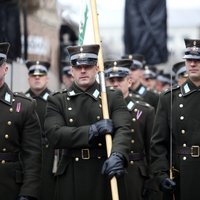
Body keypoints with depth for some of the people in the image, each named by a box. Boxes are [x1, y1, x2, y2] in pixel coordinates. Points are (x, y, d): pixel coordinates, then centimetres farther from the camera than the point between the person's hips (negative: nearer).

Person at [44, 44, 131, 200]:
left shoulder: (114, 98, 6)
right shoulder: (57, 101, 7)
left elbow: (123, 130, -10)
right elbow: (54, 134, -9)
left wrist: (117, 155, -30)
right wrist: (93, 130, -17)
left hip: (107, 174, 0)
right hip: (71, 179, 0)